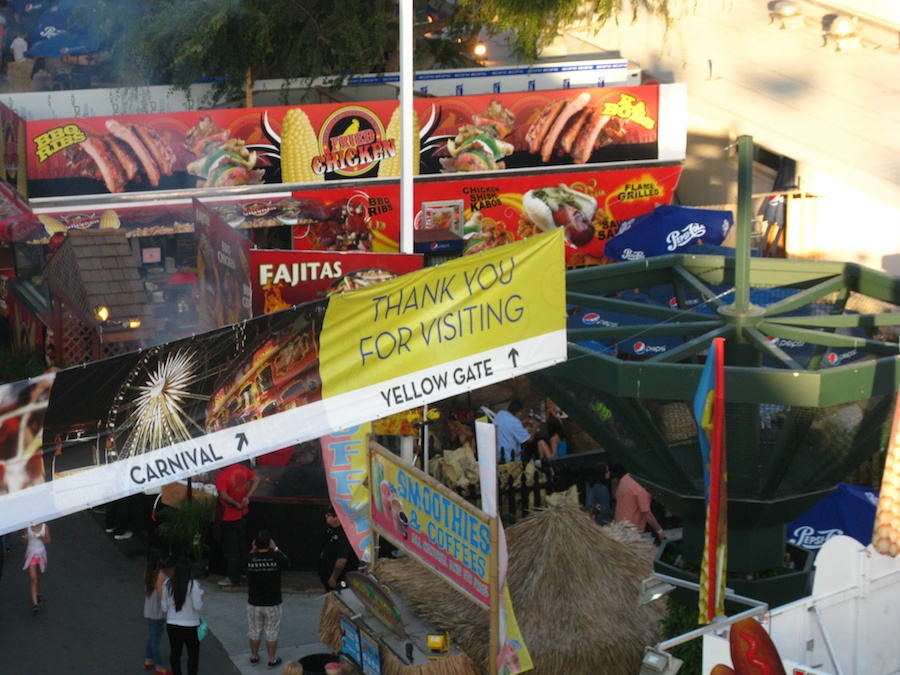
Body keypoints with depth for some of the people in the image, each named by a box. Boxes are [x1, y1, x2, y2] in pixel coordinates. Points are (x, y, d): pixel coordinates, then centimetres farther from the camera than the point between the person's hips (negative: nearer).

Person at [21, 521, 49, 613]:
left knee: (39, 577, 21)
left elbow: (48, 541, -3)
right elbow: (24, 543, -2)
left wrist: (42, 538, -23)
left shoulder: (45, 527, -8)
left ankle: (38, 593, 47)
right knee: (33, 580, -8)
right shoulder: (28, 527, -9)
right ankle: (35, 603, -13)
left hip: (41, 554, 2)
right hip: (31, 554, -2)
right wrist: (24, 539, -25)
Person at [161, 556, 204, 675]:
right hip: (190, 625, -4)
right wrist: (201, 597, 2)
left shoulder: (167, 584, -5)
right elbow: (197, 606, -17)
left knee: (175, 653, 15)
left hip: (172, 624, 4)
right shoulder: (193, 585, -18)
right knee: (193, 654, 9)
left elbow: (164, 606, 3)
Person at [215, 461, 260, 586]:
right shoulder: (242, 468, -6)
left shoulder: (221, 477, -27)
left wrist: (236, 504, -24)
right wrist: (247, 497, -5)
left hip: (228, 517, -7)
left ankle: (233, 578, 10)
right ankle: (242, 571, 36)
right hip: (242, 514, 7)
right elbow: (256, 479, 0)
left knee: (230, 548, 5)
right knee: (241, 544, 22)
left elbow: (224, 496, -36)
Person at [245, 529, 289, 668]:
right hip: (272, 603, -2)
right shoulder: (276, 558, -18)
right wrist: (275, 548, 11)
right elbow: (286, 561, 7)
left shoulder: (250, 558, -14)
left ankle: (254, 657, 33)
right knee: (272, 632, 12)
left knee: (255, 631, 18)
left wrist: (253, 549, 15)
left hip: (254, 603, 2)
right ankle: (272, 660, 21)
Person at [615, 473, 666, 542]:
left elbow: (617, 496, 12)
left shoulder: (625, 477, -3)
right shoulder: (641, 489, -27)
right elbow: (646, 513, -23)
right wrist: (659, 530, -12)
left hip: (620, 524, 8)